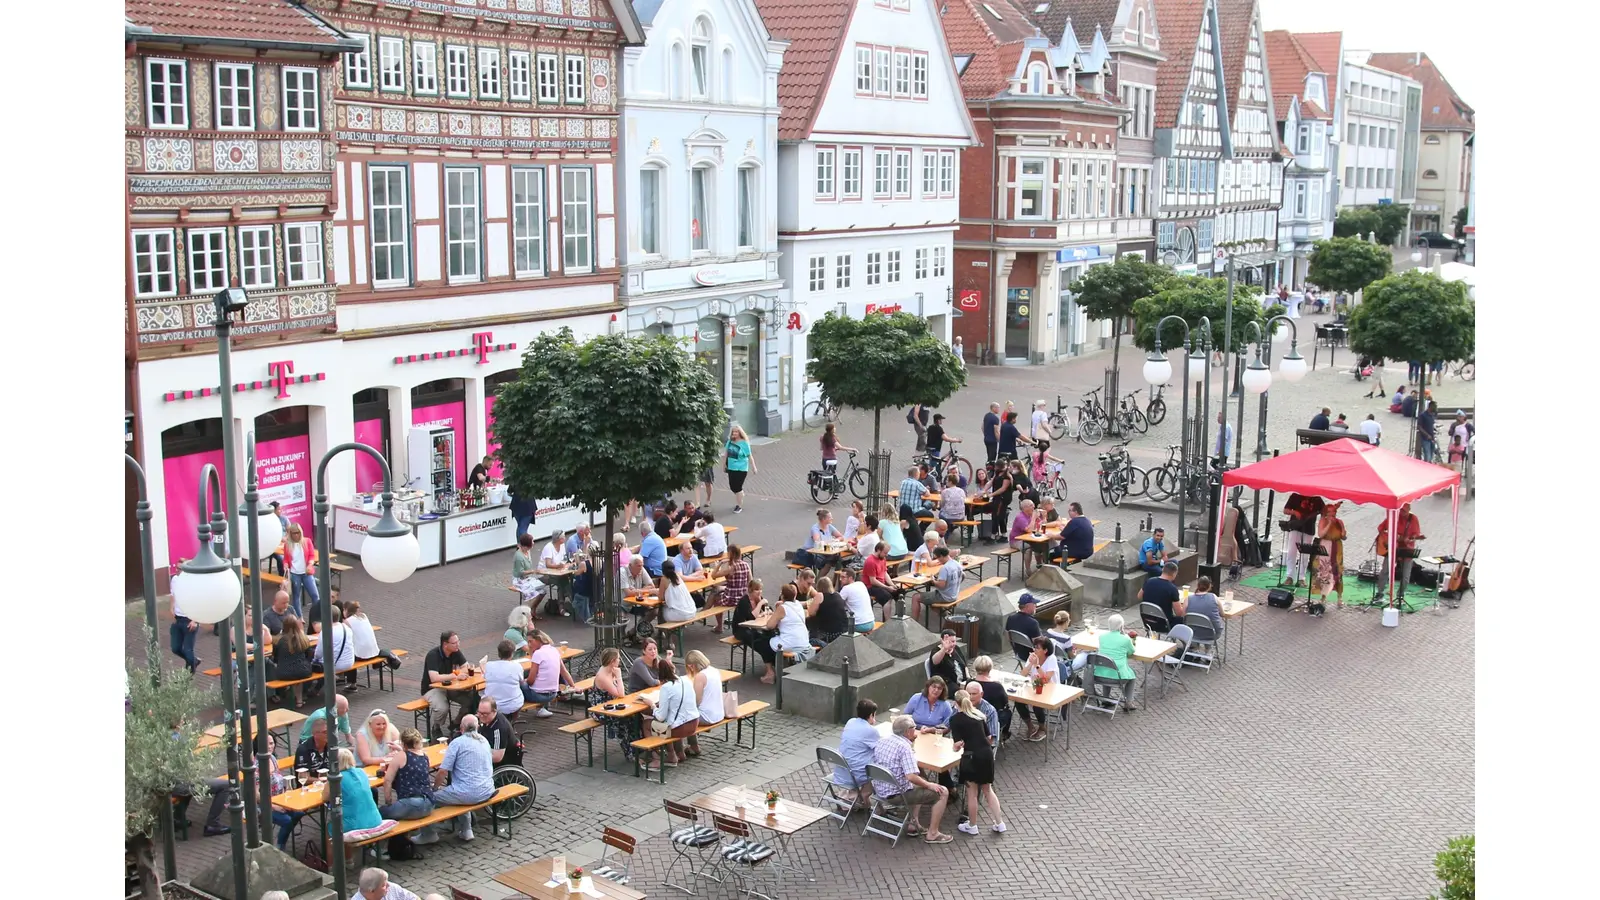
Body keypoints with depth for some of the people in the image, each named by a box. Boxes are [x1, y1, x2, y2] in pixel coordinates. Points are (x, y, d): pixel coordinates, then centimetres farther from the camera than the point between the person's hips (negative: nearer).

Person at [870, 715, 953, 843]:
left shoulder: (882, 741, 3)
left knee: (920, 783, 32)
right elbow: (911, 777, -30)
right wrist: (929, 785, -13)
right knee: (943, 792, 0)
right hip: (897, 793, -9)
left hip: (880, 790, 9)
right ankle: (932, 834, 5)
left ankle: (914, 824, 29)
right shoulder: (904, 747, -22)